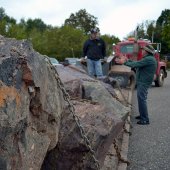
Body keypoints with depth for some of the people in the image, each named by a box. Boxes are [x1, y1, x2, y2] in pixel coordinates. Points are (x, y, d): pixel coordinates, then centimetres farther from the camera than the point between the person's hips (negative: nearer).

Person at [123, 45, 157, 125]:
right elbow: (138, 63, 21)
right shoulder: (149, 59, 16)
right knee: (141, 99, 19)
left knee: (142, 99, -8)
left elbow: (136, 64, -21)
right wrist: (128, 60, 17)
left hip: (143, 82, -11)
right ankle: (142, 115, 30)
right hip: (142, 81, 11)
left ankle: (145, 119, -4)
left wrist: (126, 63, -7)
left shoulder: (148, 59, -18)